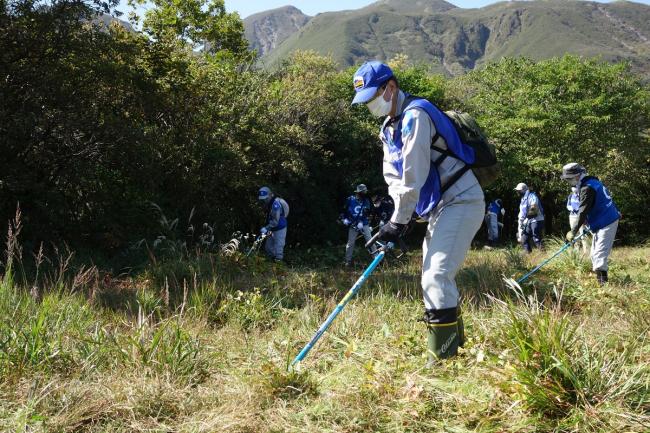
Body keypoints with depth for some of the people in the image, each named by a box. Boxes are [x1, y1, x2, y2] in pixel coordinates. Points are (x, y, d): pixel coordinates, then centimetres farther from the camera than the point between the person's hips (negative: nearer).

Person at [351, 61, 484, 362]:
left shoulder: (416, 115, -16)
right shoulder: (389, 128, 15)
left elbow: (414, 175, -21)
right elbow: (394, 176, 10)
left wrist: (398, 221, -17)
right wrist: (399, 218, -6)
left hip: (461, 202, -10)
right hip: (441, 208, 10)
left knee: (437, 278, -18)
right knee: (435, 279, 15)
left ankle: (443, 361, -14)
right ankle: (454, 347, 27)